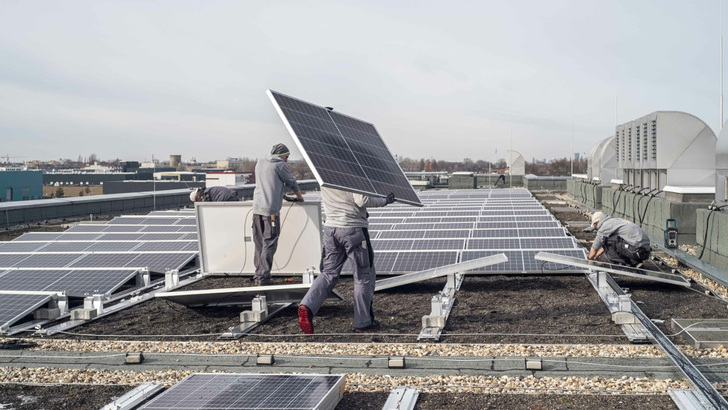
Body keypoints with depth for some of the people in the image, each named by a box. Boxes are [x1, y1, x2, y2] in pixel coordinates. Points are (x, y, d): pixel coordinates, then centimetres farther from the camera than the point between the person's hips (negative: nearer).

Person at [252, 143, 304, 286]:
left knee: (259, 243, 11)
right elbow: (292, 182, 6)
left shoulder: (260, 163, 18)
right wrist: (299, 197, 23)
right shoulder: (279, 164, -2)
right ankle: (263, 277, -9)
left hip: (257, 208, 7)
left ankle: (258, 276, 12)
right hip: (271, 209, -7)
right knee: (269, 244, -5)